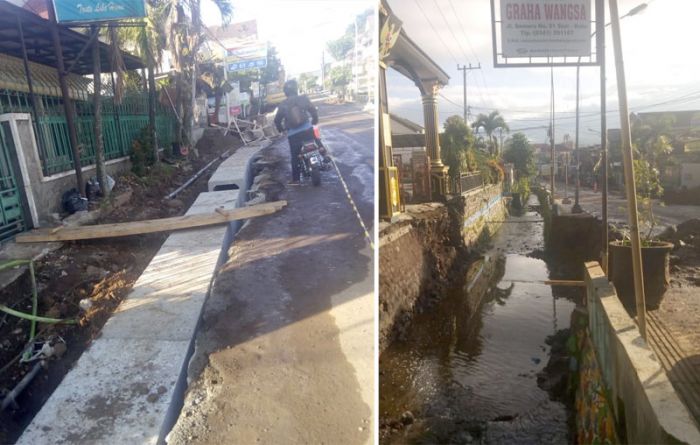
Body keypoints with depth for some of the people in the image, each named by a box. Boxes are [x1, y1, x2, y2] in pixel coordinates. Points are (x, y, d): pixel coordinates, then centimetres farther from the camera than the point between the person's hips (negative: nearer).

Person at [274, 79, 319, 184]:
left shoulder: (283, 105, 3)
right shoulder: (303, 98, 0)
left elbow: (277, 120, 8)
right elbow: (313, 110, 1)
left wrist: (281, 129, 27)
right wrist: (315, 121, 19)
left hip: (293, 134, 1)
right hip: (307, 129, -1)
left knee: (295, 156, 8)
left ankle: (295, 179, 9)